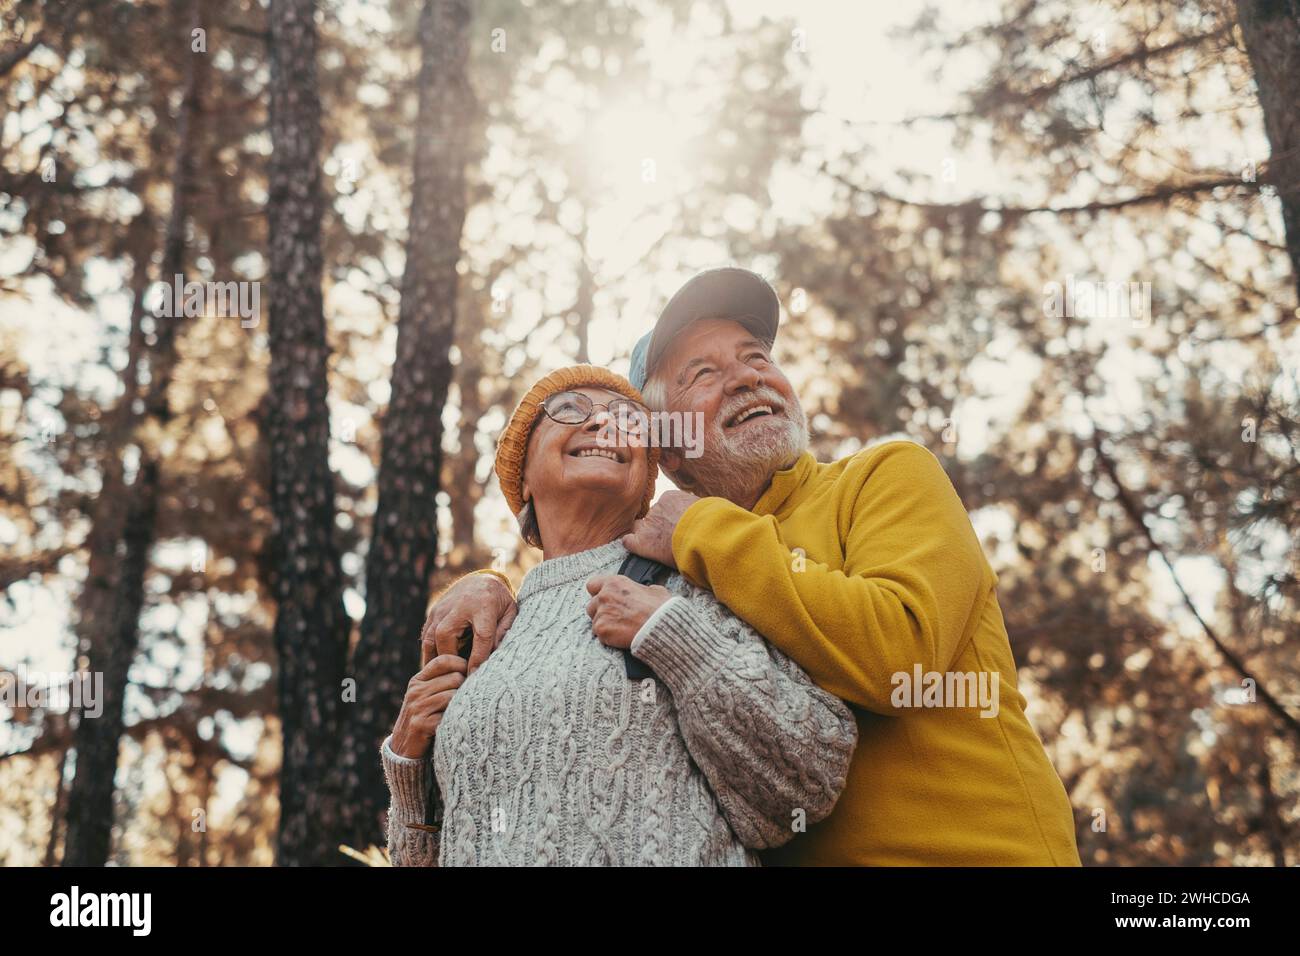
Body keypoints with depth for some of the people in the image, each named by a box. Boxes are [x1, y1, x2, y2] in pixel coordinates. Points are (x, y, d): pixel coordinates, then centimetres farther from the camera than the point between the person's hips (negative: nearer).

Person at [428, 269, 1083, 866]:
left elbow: (898, 651, -17)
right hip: (790, 853, 4)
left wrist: (707, 531, -12)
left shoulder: (889, 475, -1)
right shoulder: (686, 575, 13)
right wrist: (491, 589, 3)